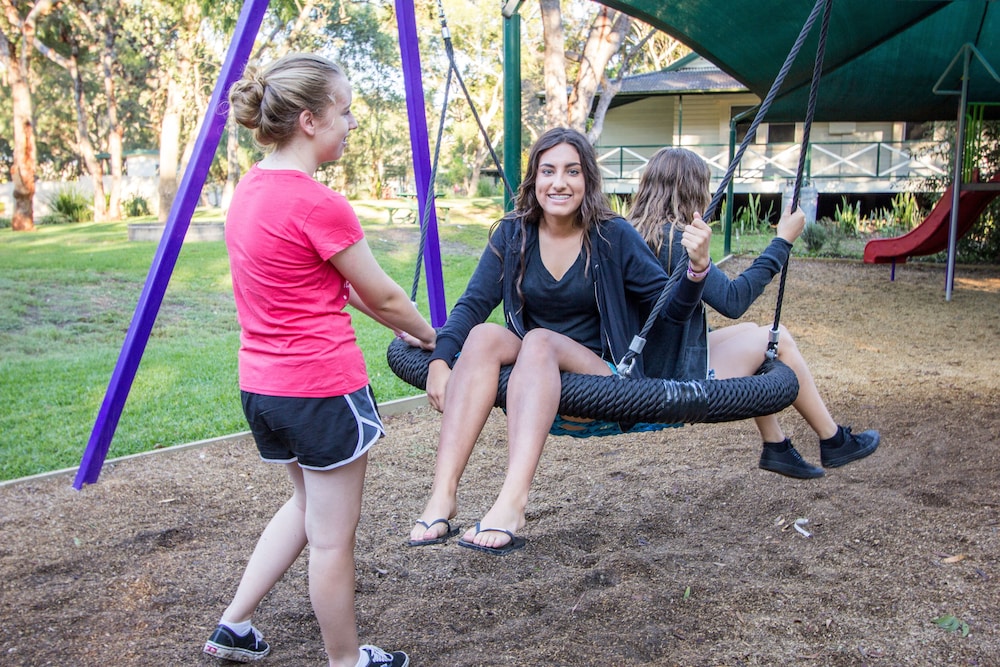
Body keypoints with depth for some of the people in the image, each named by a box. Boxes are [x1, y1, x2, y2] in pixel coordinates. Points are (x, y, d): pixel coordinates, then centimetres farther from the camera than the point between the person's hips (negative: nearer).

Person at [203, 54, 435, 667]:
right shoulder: (319, 204, -20)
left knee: (309, 502, 28)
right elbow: (382, 296, -9)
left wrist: (399, 325, 16)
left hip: (262, 382, 9)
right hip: (322, 387, -9)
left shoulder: (250, 190, 6)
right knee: (333, 536, 9)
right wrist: (427, 336, 10)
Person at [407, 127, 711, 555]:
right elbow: (473, 303, -5)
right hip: (529, 378, 3)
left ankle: (511, 504, -50)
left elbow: (672, 310, -4)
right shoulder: (512, 234, 3)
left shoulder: (613, 237, -4)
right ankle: (442, 495, -37)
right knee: (483, 335, -28)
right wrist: (440, 360, -21)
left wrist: (696, 269, -25)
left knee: (538, 342, -33)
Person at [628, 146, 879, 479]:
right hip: (678, 382, -9)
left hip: (648, 370, 9)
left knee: (750, 332, 24)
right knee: (777, 338, 9)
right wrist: (783, 241, -14)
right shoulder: (674, 239, -20)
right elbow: (732, 301, -22)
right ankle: (834, 441, 26)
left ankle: (776, 446, 30)